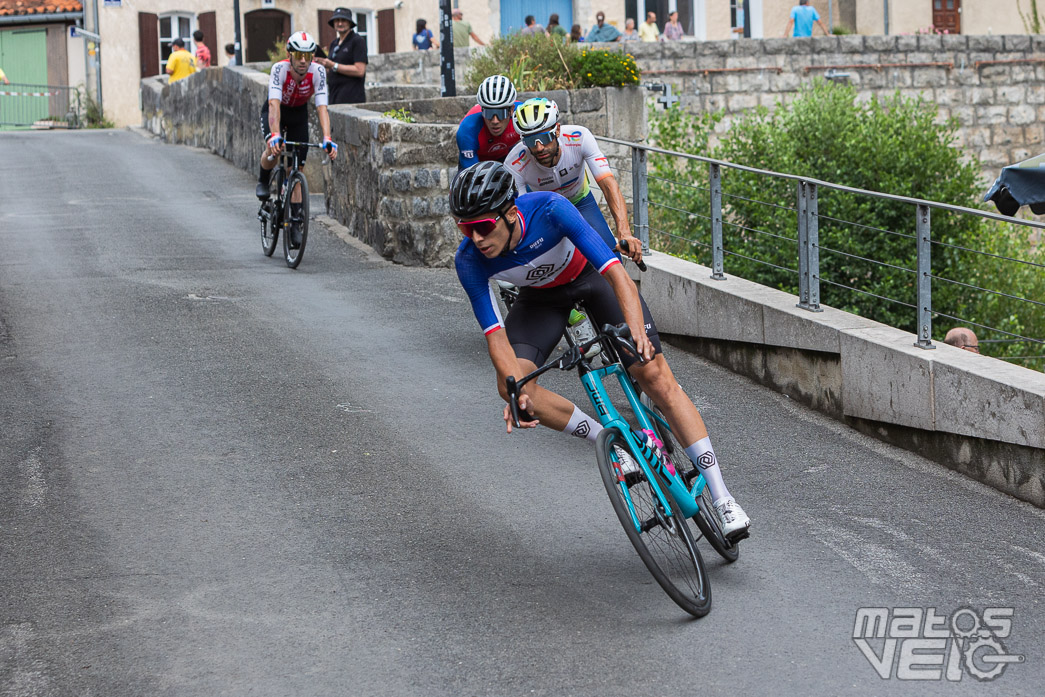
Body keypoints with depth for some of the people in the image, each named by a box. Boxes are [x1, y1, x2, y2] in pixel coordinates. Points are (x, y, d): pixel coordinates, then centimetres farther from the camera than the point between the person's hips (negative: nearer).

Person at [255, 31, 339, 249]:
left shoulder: (318, 72, -29)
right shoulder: (280, 69, -33)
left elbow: (322, 108, -34)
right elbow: (274, 105, -43)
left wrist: (327, 139, -47)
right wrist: (275, 136, -56)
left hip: (299, 114, 2)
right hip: (276, 111, -2)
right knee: (274, 151, -32)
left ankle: (295, 223, 4)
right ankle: (263, 180, 2)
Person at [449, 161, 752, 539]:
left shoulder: (550, 209, -38)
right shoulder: (469, 261, -29)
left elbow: (617, 275, -42)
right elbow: (496, 335, -27)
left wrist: (637, 330, -58)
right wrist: (516, 387, -46)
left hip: (591, 276, -3)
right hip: (541, 297, 3)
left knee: (656, 377, -13)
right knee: (511, 387, -22)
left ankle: (723, 498, -7)